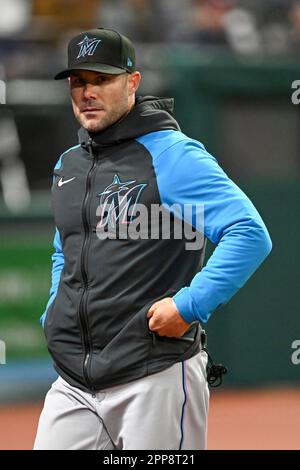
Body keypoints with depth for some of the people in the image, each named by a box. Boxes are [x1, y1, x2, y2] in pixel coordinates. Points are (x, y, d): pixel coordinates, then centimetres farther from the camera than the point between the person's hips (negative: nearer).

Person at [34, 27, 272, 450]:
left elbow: (251, 235, -18)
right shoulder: (68, 165, 16)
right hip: (74, 382, 7)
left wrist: (190, 306, -21)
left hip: (155, 379, -7)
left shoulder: (172, 156, -8)